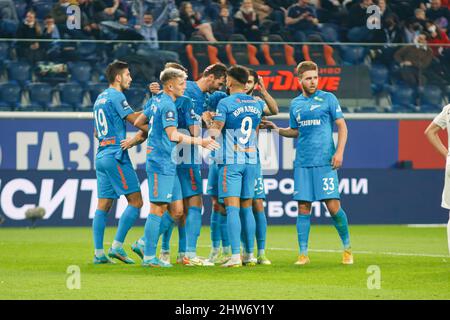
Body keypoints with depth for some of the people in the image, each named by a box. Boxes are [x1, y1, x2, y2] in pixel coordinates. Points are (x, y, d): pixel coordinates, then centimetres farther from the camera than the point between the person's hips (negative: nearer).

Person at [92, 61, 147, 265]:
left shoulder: (100, 98, 19)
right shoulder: (116, 97, -9)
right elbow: (135, 119, -15)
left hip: (101, 155, 9)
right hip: (116, 156, -9)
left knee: (103, 205, 6)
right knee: (135, 201, -5)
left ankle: (99, 253, 3)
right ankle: (117, 246, -11)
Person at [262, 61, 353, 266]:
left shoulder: (328, 99, 1)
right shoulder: (295, 104, 13)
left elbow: (342, 126, 1)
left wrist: (339, 152, -9)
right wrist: (277, 129, 6)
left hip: (325, 162, -4)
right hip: (302, 163, 4)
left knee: (333, 206, -7)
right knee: (303, 208, 0)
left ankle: (347, 247, 11)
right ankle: (303, 254, 4)